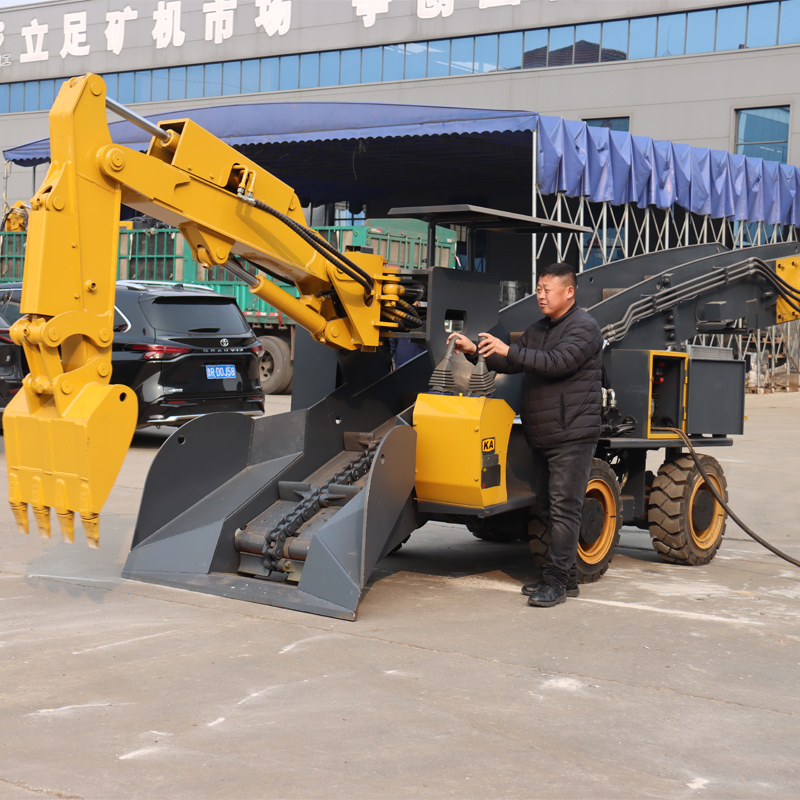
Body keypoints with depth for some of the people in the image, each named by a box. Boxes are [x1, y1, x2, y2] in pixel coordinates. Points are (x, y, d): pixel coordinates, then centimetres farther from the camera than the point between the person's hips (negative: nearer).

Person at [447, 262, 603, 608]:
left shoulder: (584, 327, -9)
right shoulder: (538, 329, 19)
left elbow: (557, 363, -24)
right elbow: (510, 363, 16)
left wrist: (508, 350, -29)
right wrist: (475, 350, 1)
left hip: (572, 435, -9)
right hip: (541, 437, 9)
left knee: (564, 509, -8)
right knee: (550, 508, 12)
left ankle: (555, 581, -7)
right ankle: (567, 577, 20)